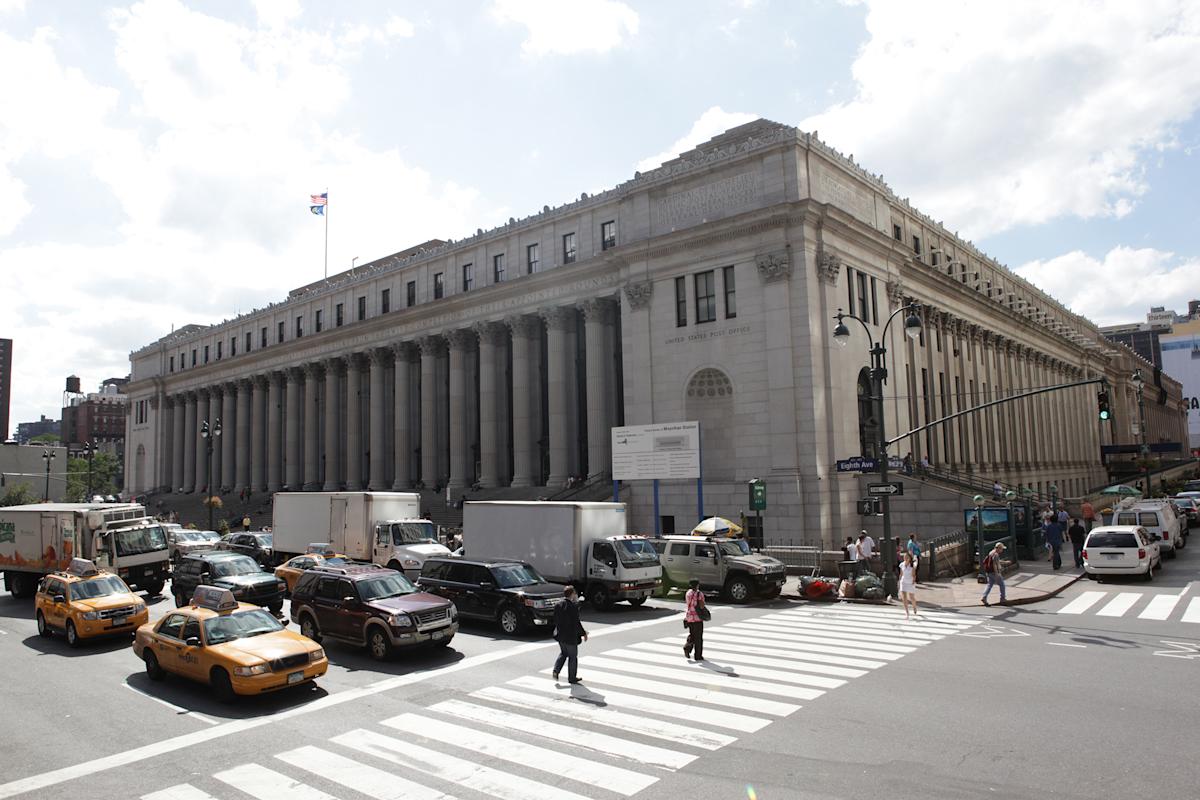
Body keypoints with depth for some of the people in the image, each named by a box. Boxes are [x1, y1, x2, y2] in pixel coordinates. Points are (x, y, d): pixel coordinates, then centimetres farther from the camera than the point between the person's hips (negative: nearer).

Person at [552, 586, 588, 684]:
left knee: (563, 653, 26)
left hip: (560, 635, 6)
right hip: (571, 636, -6)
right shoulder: (574, 606, -20)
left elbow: (555, 621, 5)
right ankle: (572, 678, 19)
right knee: (573, 656, 10)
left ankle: (556, 670, 10)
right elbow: (576, 622, -19)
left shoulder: (558, 606, -1)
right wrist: (583, 633, -7)